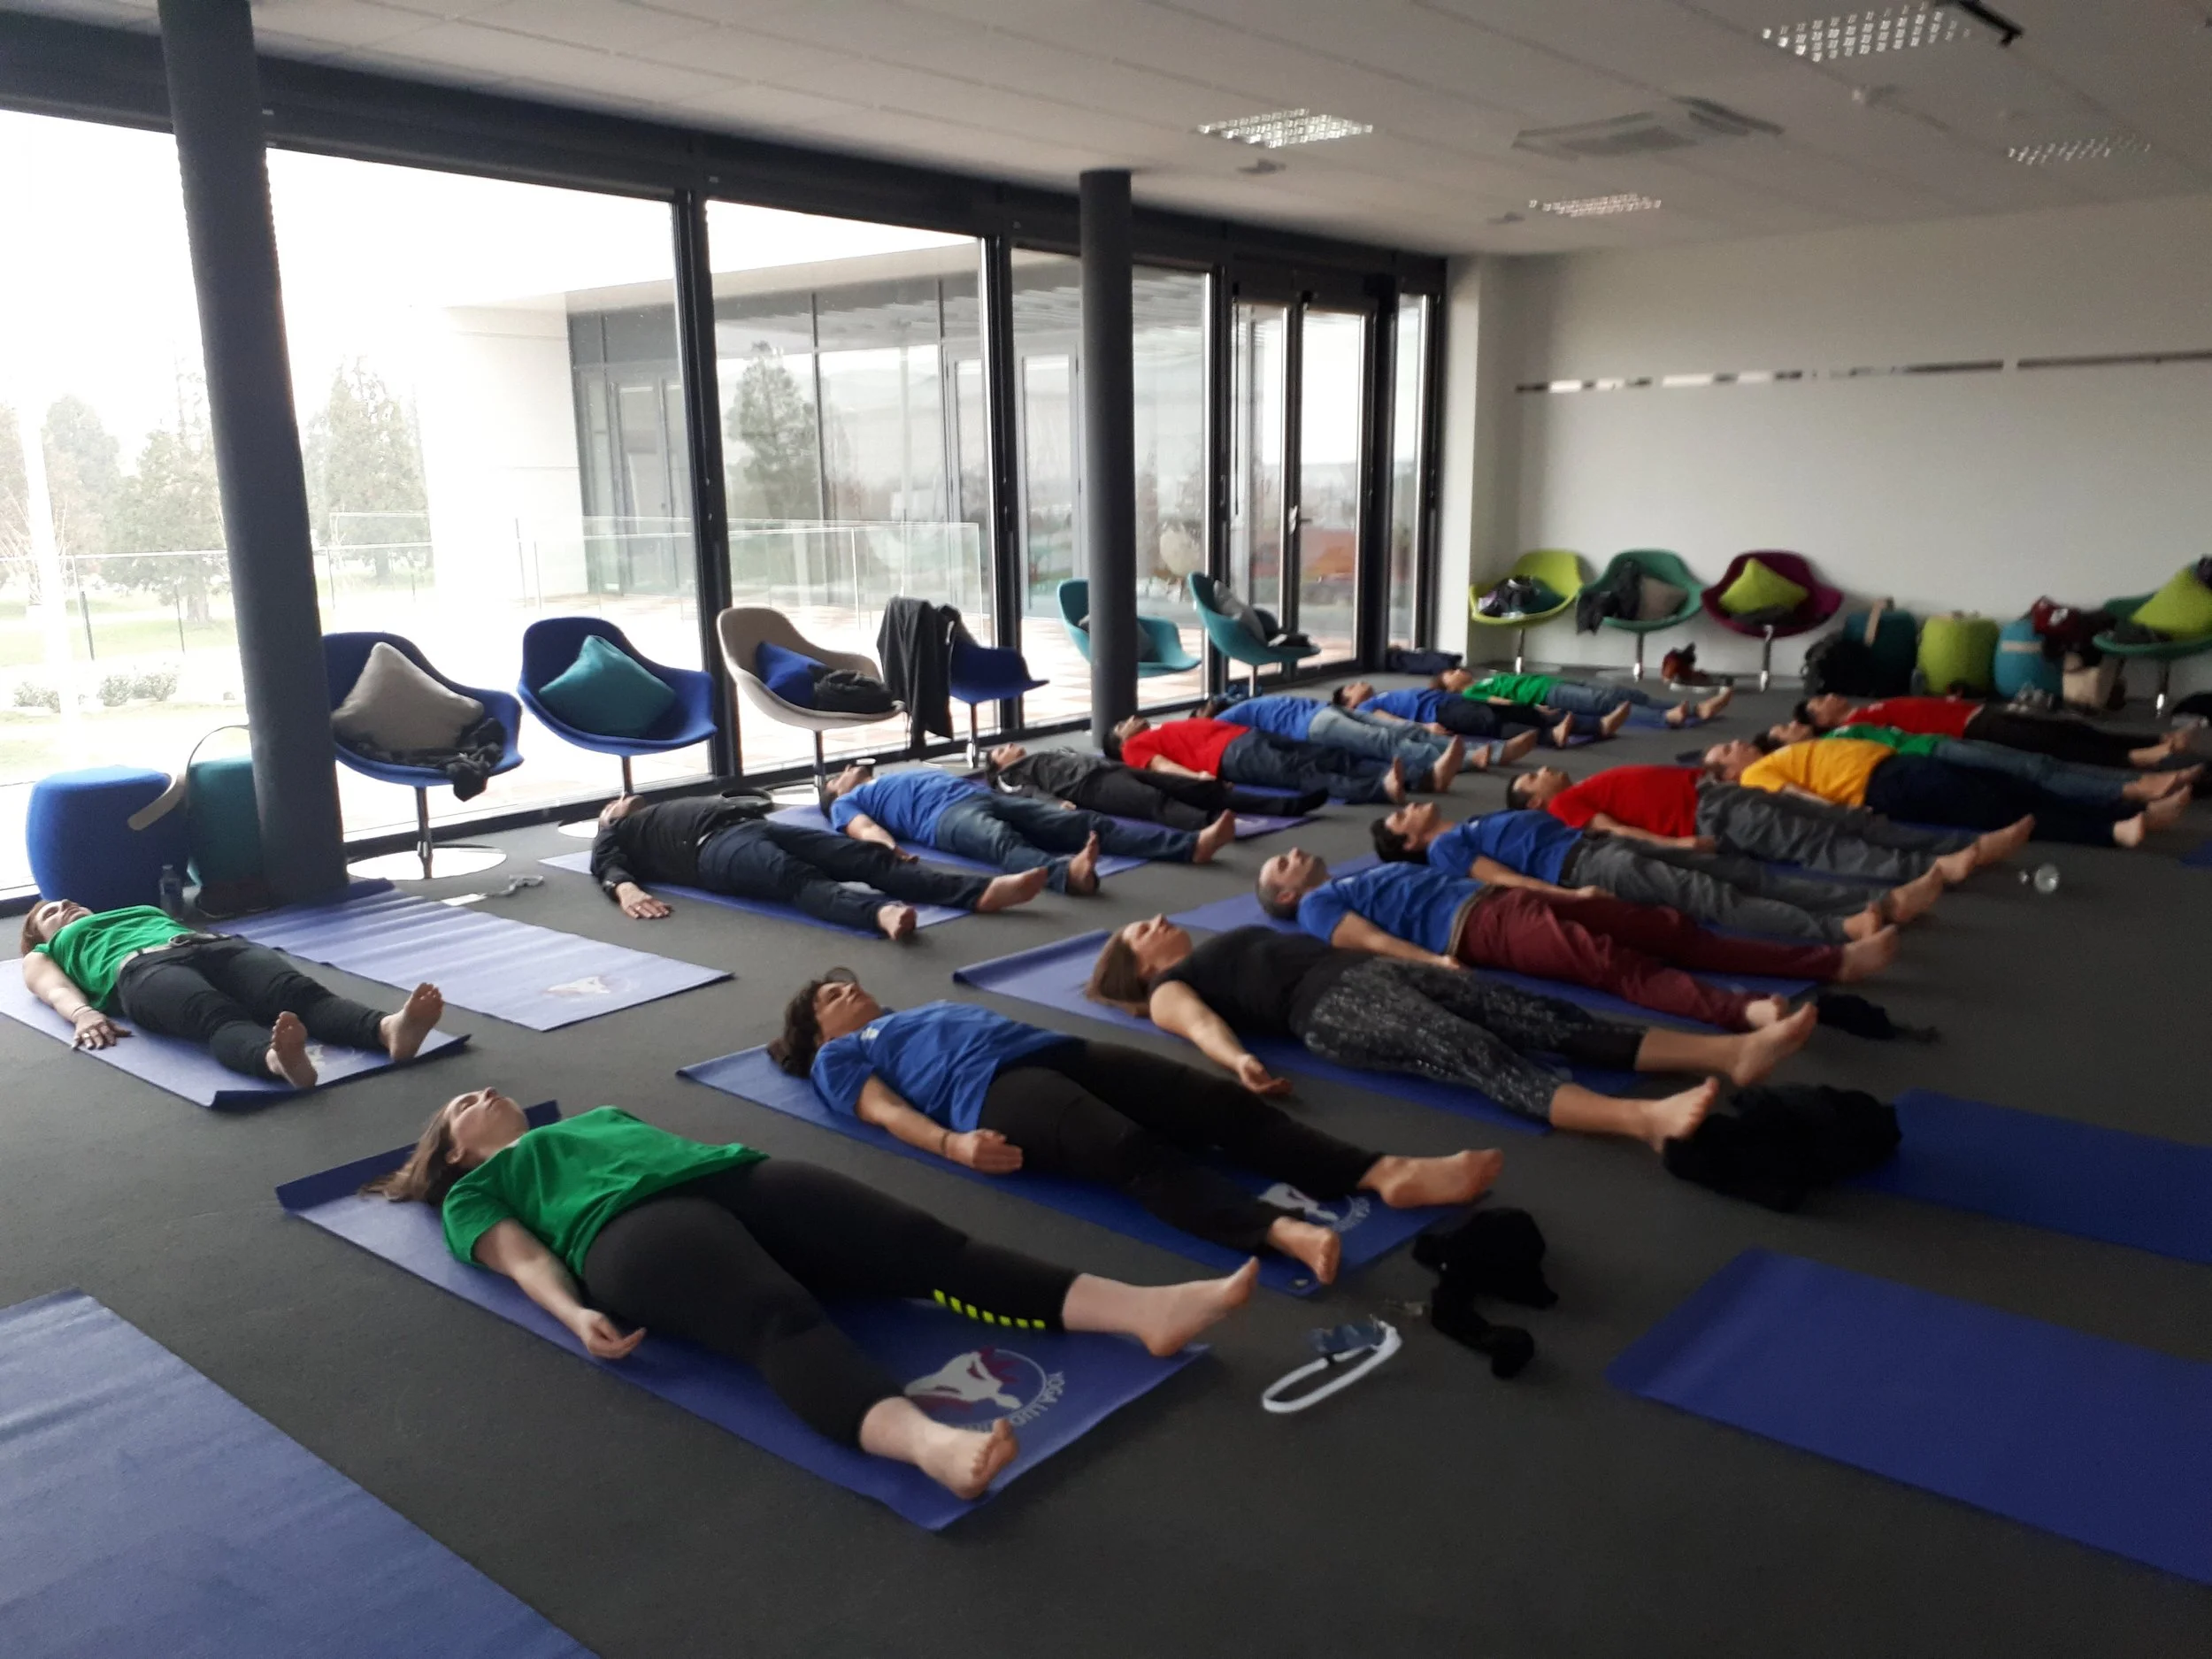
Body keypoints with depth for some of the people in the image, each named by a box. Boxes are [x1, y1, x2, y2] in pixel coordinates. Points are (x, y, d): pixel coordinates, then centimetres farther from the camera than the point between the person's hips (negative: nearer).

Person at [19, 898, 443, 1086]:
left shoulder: (143, 912, 47)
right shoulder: (46, 955, 37)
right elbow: (57, 990, 15)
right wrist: (83, 1013, -11)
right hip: (141, 969, -3)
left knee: (301, 993, -33)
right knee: (217, 1017, -41)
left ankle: (389, 1028, -64)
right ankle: (278, 1060, -74)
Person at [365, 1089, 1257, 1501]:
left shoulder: (595, 1114, 43)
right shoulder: (477, 1192, 27)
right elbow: (523, 1257, 8)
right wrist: (578, 1315, -13)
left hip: (731, 1173, 5)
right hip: (634, 1226, -5)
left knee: (921, 1241, -20)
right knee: (782, 1315, -38)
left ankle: (1141, 1307, -35)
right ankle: (923, 1440, -66)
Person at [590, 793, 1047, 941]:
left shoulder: (691, 804, 41)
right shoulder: (613, 836, 29)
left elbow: (750, 808, 30)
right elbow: (609, 868, 7)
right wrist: (625, 888, -22)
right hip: (714, 847, -5)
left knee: (866, 856, -19)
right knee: (797, 878, -37)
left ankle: (983, 890, -39)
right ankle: (881, 912, -68)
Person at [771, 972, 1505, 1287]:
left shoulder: (927, 1011, 40)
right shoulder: (839, 1057, 23)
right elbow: (884, 1109, 4)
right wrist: (953, 1143, -19)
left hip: (1057, 1049, 7)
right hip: (995, 1088, -7)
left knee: (1220, 1103, -17)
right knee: (1134, 1150, -35)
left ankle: (1389, 1173, -32)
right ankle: (1284, 1231, -57)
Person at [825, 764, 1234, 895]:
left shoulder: (911, 773, 42)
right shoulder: (847, 803, 25)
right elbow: (863, 830, 2)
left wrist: (1042, 797, 22)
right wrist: (891, 847, -23)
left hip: (986, 797, 6)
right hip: (947, 814, -6)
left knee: (1086, 823, -16)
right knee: (1005, 844, -41)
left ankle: (1192, 845, -33)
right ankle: (1069, 872, -74)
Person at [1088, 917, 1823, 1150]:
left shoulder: (1227, 945, 35)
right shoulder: (1170, 987, 13)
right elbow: (1201, 1022, -9)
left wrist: (1433, 957, 27)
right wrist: (1239, 1060, -32)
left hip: (1375, 969, 7)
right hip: (1332, 1006, -7)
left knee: (1549, 1017, -12)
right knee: (1482, 1057, -32)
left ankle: (1733, 1050, -23)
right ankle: (1643, 1119, -53)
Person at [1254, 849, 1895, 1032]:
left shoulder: (1374, 873, 33)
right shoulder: (1318, 904, 11)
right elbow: (1372, 939, -6)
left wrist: (1568, 894, 25)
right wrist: (1434, 961, -25)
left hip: (1506, 894, 8)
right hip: (1481, 924, -8)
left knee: (1672, 928, -5)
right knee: (1609, 962, -33)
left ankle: (1834, 960, -11)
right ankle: (1742, 1013, -54)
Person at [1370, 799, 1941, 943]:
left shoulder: (1481, 823, 31)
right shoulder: (1446, 847, 6)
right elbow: (1503, 878, -10)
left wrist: (1668, 839, 26)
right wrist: (1568, 897, -25)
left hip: (1602, 842, 9)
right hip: (1582, 866, -9)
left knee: (1743, 871, -7)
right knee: (1706, 895, -29)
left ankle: (1881, 902, -17)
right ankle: (1839, 933, -43)